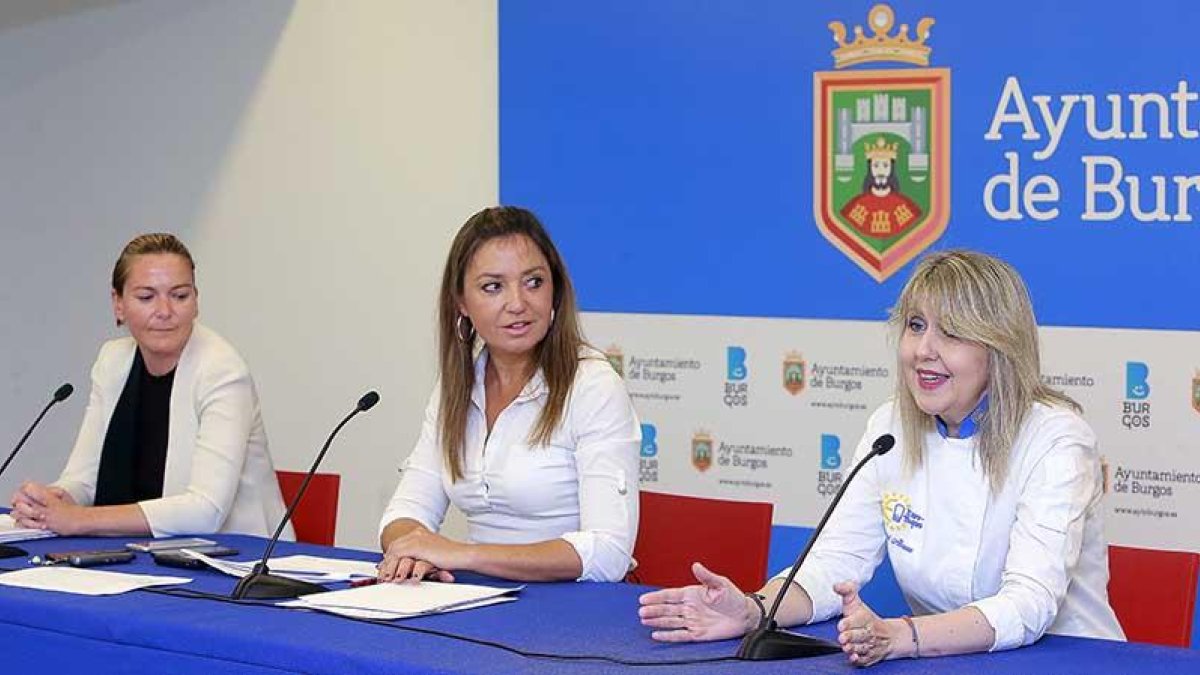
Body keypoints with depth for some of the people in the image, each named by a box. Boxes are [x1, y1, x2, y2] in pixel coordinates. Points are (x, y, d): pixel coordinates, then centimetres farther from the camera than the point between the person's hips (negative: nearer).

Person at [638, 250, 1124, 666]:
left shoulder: (1056, 440, -12)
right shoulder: (892, 427, 4)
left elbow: (1029, 606, -23)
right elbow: (838, 560, -1)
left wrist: (897, 637, -37)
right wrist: (754, 611, -21)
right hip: (941, 663, 3)